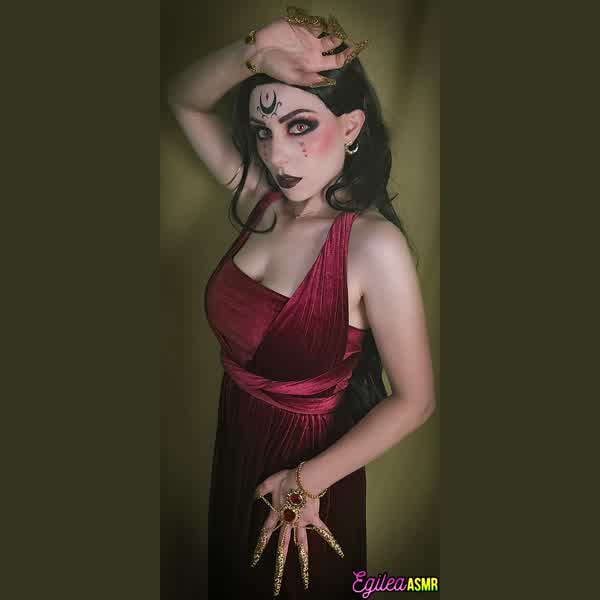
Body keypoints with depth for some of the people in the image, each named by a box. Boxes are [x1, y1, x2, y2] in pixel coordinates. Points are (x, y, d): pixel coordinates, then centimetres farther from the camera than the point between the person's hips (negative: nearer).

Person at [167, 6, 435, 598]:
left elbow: (415, 400, -21)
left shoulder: (375, 244, -27)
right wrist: (252, 55, -26)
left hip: (309, 467, -5)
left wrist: (308, 481, -18)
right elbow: (184, 99, -6)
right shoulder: (259, 200, -10)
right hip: (236, 444, 5)